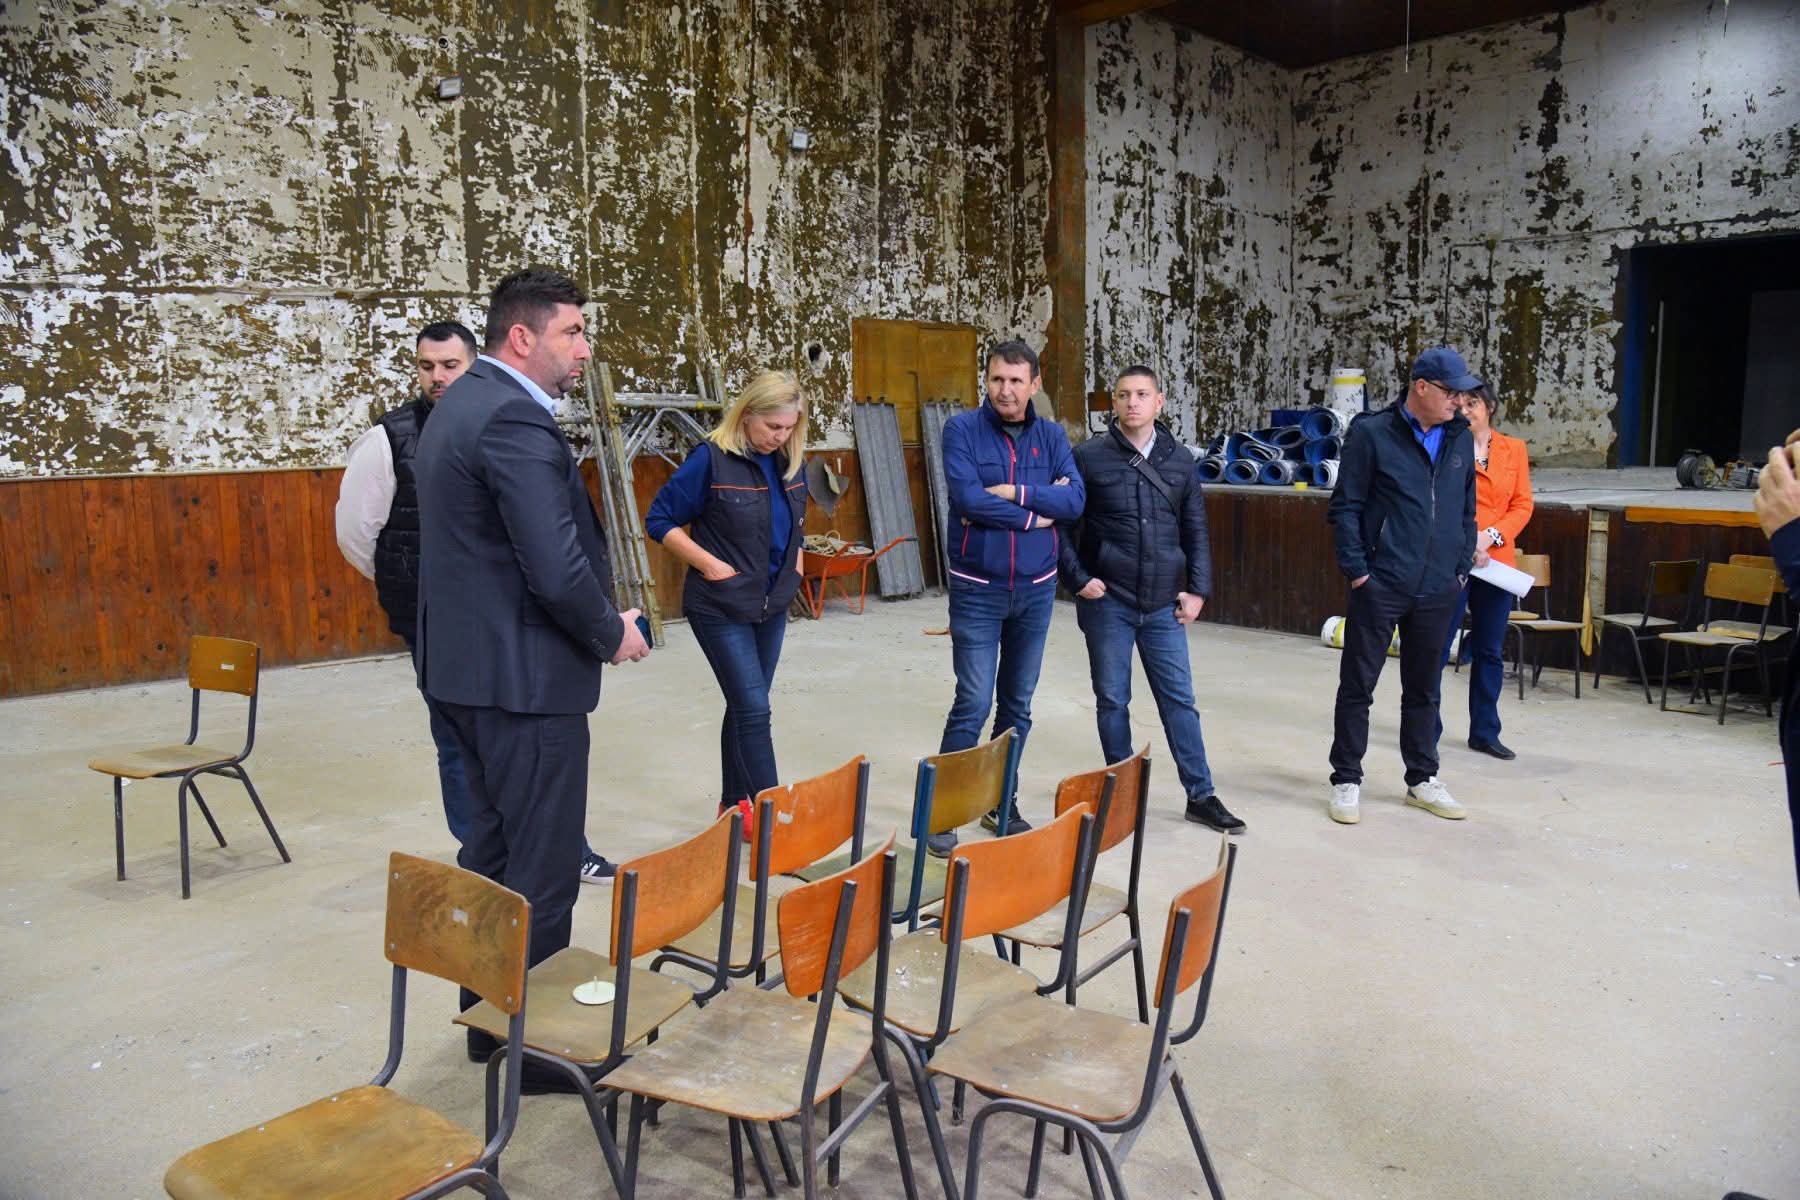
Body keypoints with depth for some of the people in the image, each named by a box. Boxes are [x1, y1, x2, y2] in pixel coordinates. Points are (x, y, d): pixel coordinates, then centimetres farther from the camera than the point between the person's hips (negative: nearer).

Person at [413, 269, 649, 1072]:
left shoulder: (462, 402, 13)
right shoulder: (515, 420, -19)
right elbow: (558, 571, -26)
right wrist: (612, 634, -7)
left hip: (469, 662, 11)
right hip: (525, 674, -11)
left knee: (493, 847, 20)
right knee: (542, 866, 1)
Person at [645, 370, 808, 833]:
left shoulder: (789, 461, 2)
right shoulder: (712, 459, -15)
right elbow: (659, 521, -11)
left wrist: (794, 560, 6)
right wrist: (708, 563, -17)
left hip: (772, 605, 6)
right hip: (721, 607, -6)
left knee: (745, 707, 14)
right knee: (754, 709, -8)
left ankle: (736, 804, 27)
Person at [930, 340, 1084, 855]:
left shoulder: (1051, 436, 4)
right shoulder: (962, 428, -7)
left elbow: (1075, 500, -9)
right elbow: (969, 499, -20)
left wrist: (1014, 492, -18)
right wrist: (1038, 512, -12)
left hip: (1036, 590, 4)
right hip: (977, 590, -4)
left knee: (1017, 704, 12)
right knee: (973, 704, -6)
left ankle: (1002, 801, 27)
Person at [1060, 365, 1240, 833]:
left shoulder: (1180, 460, 5)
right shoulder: (1089, 457, -5)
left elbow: (1195, 531, 10)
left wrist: (1197, 589, 4)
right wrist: (1078, 578, -8)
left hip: (1163, 604, 2)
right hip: (1107, 602, -2)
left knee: (1179, 699, 7)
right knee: (1113, 701, 8)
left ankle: (1201, 795, 17)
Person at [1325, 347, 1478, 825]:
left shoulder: (1460, 439, 8)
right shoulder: (1372, 433, -7)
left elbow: (1467, 510, 16)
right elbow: (1345, 507, -7)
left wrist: (1462, 566, 9)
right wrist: (1356, 569, -11)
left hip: (1438, 589, 5)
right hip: (1380, 585, -5)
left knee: (1423, 689, 15)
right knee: (1358, 686, 3)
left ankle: (1422, 780, 28)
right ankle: (1346, 781, 14)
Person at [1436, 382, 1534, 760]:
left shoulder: (1514, 449, 8)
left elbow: (1523, 505, 4)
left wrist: (1491, 536, -11)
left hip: (1497, 562, 4)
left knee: (1490, 651, 11)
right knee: (1437, 647, -1)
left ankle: (1484, 732, 22)